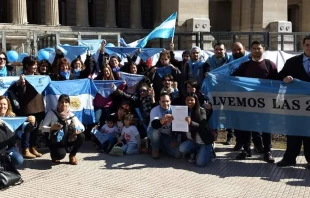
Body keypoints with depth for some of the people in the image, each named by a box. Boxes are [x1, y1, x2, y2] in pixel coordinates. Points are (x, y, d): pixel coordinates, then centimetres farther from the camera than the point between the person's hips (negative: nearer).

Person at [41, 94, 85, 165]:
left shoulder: (70, 114, -2)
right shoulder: (52, 113, -10)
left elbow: (82, 127, -10)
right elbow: (43, 127, -12)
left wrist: (78, 129, -33)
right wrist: (52, 128, -31)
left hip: (67, 140, 4)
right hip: (55, 141, -3)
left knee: (81, 136, -24)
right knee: (61, 154, -34)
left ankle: (72, 155, 3)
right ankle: (54, 155, 9)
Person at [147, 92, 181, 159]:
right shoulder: (154, 110, -18)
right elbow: (154, 125, -37)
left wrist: (175, 140, -12)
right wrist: (162, 120, -59)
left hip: (167, 136, 2)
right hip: (154, 133, -2)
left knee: (177, 154, -18)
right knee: (155, 130, -38)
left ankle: (161, 147, 12)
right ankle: (155, 149, -8)